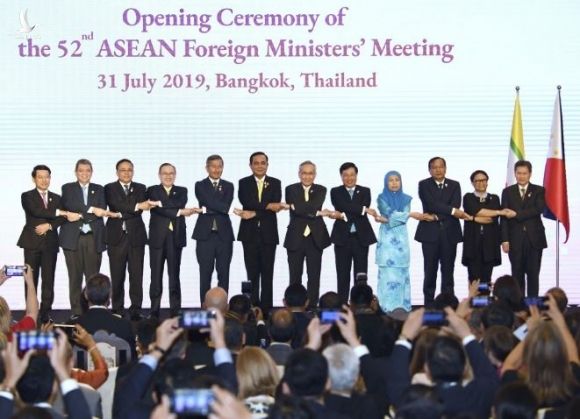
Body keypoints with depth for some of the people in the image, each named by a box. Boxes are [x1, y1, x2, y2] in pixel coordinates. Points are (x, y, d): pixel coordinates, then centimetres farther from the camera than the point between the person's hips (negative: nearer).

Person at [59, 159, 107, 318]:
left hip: (94, 238, 1)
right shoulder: (67, 188, 10)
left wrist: (79, 215, -10)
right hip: (73, 238, -1)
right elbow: (69, 205, -10)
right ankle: (76, 313, 4)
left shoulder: (99, 190, 14)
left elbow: (102, 211, 0)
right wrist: (91, 209, -18)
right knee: (75, 277, 0)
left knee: (93, 277, -3)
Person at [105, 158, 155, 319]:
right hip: (117, 238, -1)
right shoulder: (110, 188, 6)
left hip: (136, 237, 1)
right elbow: (116, 205, -13)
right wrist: (137, 206, -23)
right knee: (117, 276, 0)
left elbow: (139, 211, -2)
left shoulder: (140, 188, 12)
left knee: (136, 275, -2)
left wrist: (119, 215, -11)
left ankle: (136, 310, 1)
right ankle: (117, 310, 7)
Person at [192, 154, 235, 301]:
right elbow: (209, 201, -12)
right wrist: (221, 208, -12)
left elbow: (226, 207, -5)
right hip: (205, 234, -2)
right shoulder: (200, 185, 5)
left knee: (224, 273, 3)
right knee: (205, 274, 1)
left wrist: (206, 209, -9)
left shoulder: (228, 186, 11)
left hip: (224, 234, 2)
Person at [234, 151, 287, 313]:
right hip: (250, 233, 0)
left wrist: (253, 214, -16)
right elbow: (246, 202, -14)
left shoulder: (275, 183, 5)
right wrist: (268, 205, -22)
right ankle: (252, 307, 6)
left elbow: (276, 207, -8)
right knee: (252, 273, 2)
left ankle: (266, 309, 3)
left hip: (268, 234, 0)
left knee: (267, 274, 1)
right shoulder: (243, 183, 5)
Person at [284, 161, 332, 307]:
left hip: (315, 238, 1)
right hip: (295, 238, -1)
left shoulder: (321, 190, 7)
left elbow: (315, 205, -13)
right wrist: (317, 213, -10)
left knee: (314, 276, 2)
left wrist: (299, 207, -11)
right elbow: (297, 210, -13)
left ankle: (312, 306, 6)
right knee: (295, 276, 3)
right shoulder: (291, 189, 2)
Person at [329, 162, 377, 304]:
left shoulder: (365, 191, 8)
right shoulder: (336, 192, 5)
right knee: (343, 275, 2)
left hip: (361, 237, 1)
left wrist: (342, 215, -15)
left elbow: (362, 213, -9)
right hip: (343, 237, -1)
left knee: (361, 274, 2)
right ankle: (342, 304, 5)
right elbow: (345, 206, -14)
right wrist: (364, 209, -20)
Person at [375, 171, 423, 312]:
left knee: (401, 272, 2)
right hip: (387, 239, -2)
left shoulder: (406, 199, 8)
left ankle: (402, 306, 4)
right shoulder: (382, 198, 2)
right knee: (388, 272, -5)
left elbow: (403, 219, -4)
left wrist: (385, 220, -14)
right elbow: (390, 213, -12)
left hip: (401, 239, 2)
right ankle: (388, 306, -3)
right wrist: (411, 214, -11)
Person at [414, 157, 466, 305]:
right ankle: (429, 304, 4)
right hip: (430, 232, -2)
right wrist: (452, 211, -18)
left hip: (449, 233, 2)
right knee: (430, 271, 0)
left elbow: (456, 204, -5)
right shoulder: (424, 185, 4)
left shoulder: (454, 185, 10)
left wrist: (436, 216, -14)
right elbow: (432, 203, -12)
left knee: (448, 271, 3)